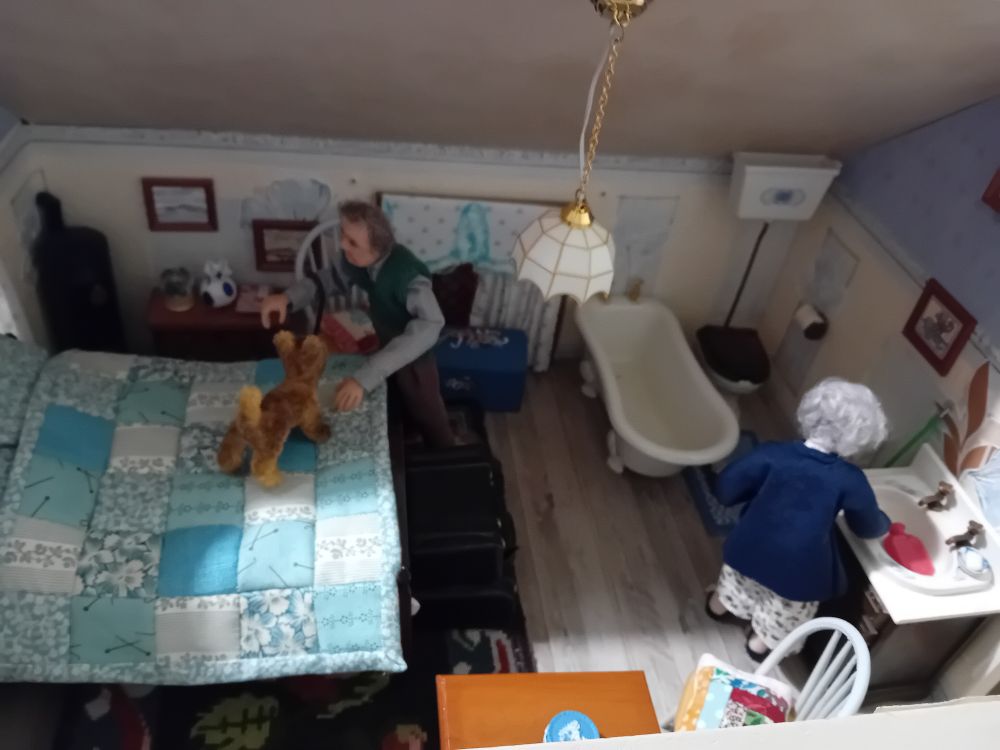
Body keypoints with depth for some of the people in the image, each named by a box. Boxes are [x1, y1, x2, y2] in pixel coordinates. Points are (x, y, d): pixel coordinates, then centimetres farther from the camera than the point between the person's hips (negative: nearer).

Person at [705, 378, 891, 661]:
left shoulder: (774, 454, -21)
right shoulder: (850, 480, -21)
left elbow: (725, 490, -15)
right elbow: (868, 527, -4)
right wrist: (884, 523, 20)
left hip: (751, 551, 2)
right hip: (799, 572, -2)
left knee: (736, 585, 36)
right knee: (778, 621, 31)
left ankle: (719, 606, 63)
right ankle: (761, 642, 55)